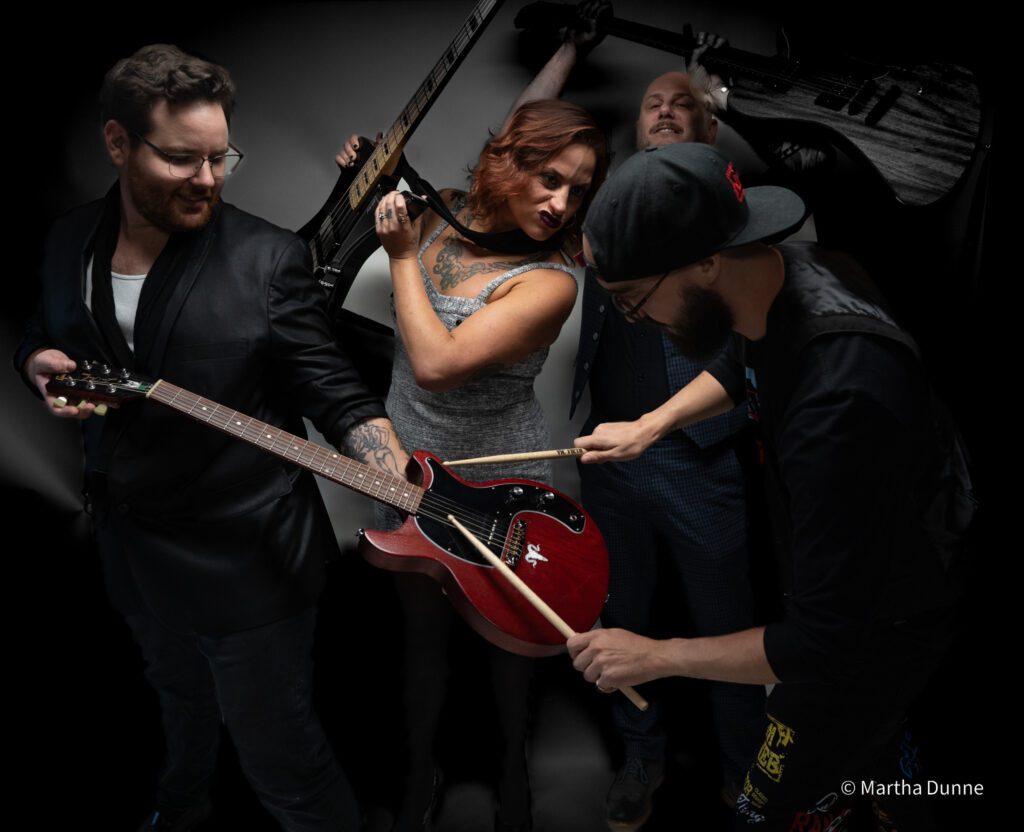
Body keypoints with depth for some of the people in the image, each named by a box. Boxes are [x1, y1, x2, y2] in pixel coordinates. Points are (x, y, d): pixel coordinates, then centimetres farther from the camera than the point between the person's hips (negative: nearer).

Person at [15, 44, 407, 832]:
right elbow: (41, 335, 16)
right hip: (131, 540, 6)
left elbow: (336, 392, -15)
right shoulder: (69, 241, -1)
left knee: (279, 753, 6)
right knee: (180, 693, 33)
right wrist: (41, 363, -8)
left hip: (249, 554, -5)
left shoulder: (268, 257, -16)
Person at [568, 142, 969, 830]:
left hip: (884, 621, -8)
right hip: (842, 577, 8)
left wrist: (655, 656, -26)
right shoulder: (789, 266, -16)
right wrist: (649, 424, 0)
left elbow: (828, 644, -34)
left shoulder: (839, 401, -44)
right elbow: (742, 366, 10)